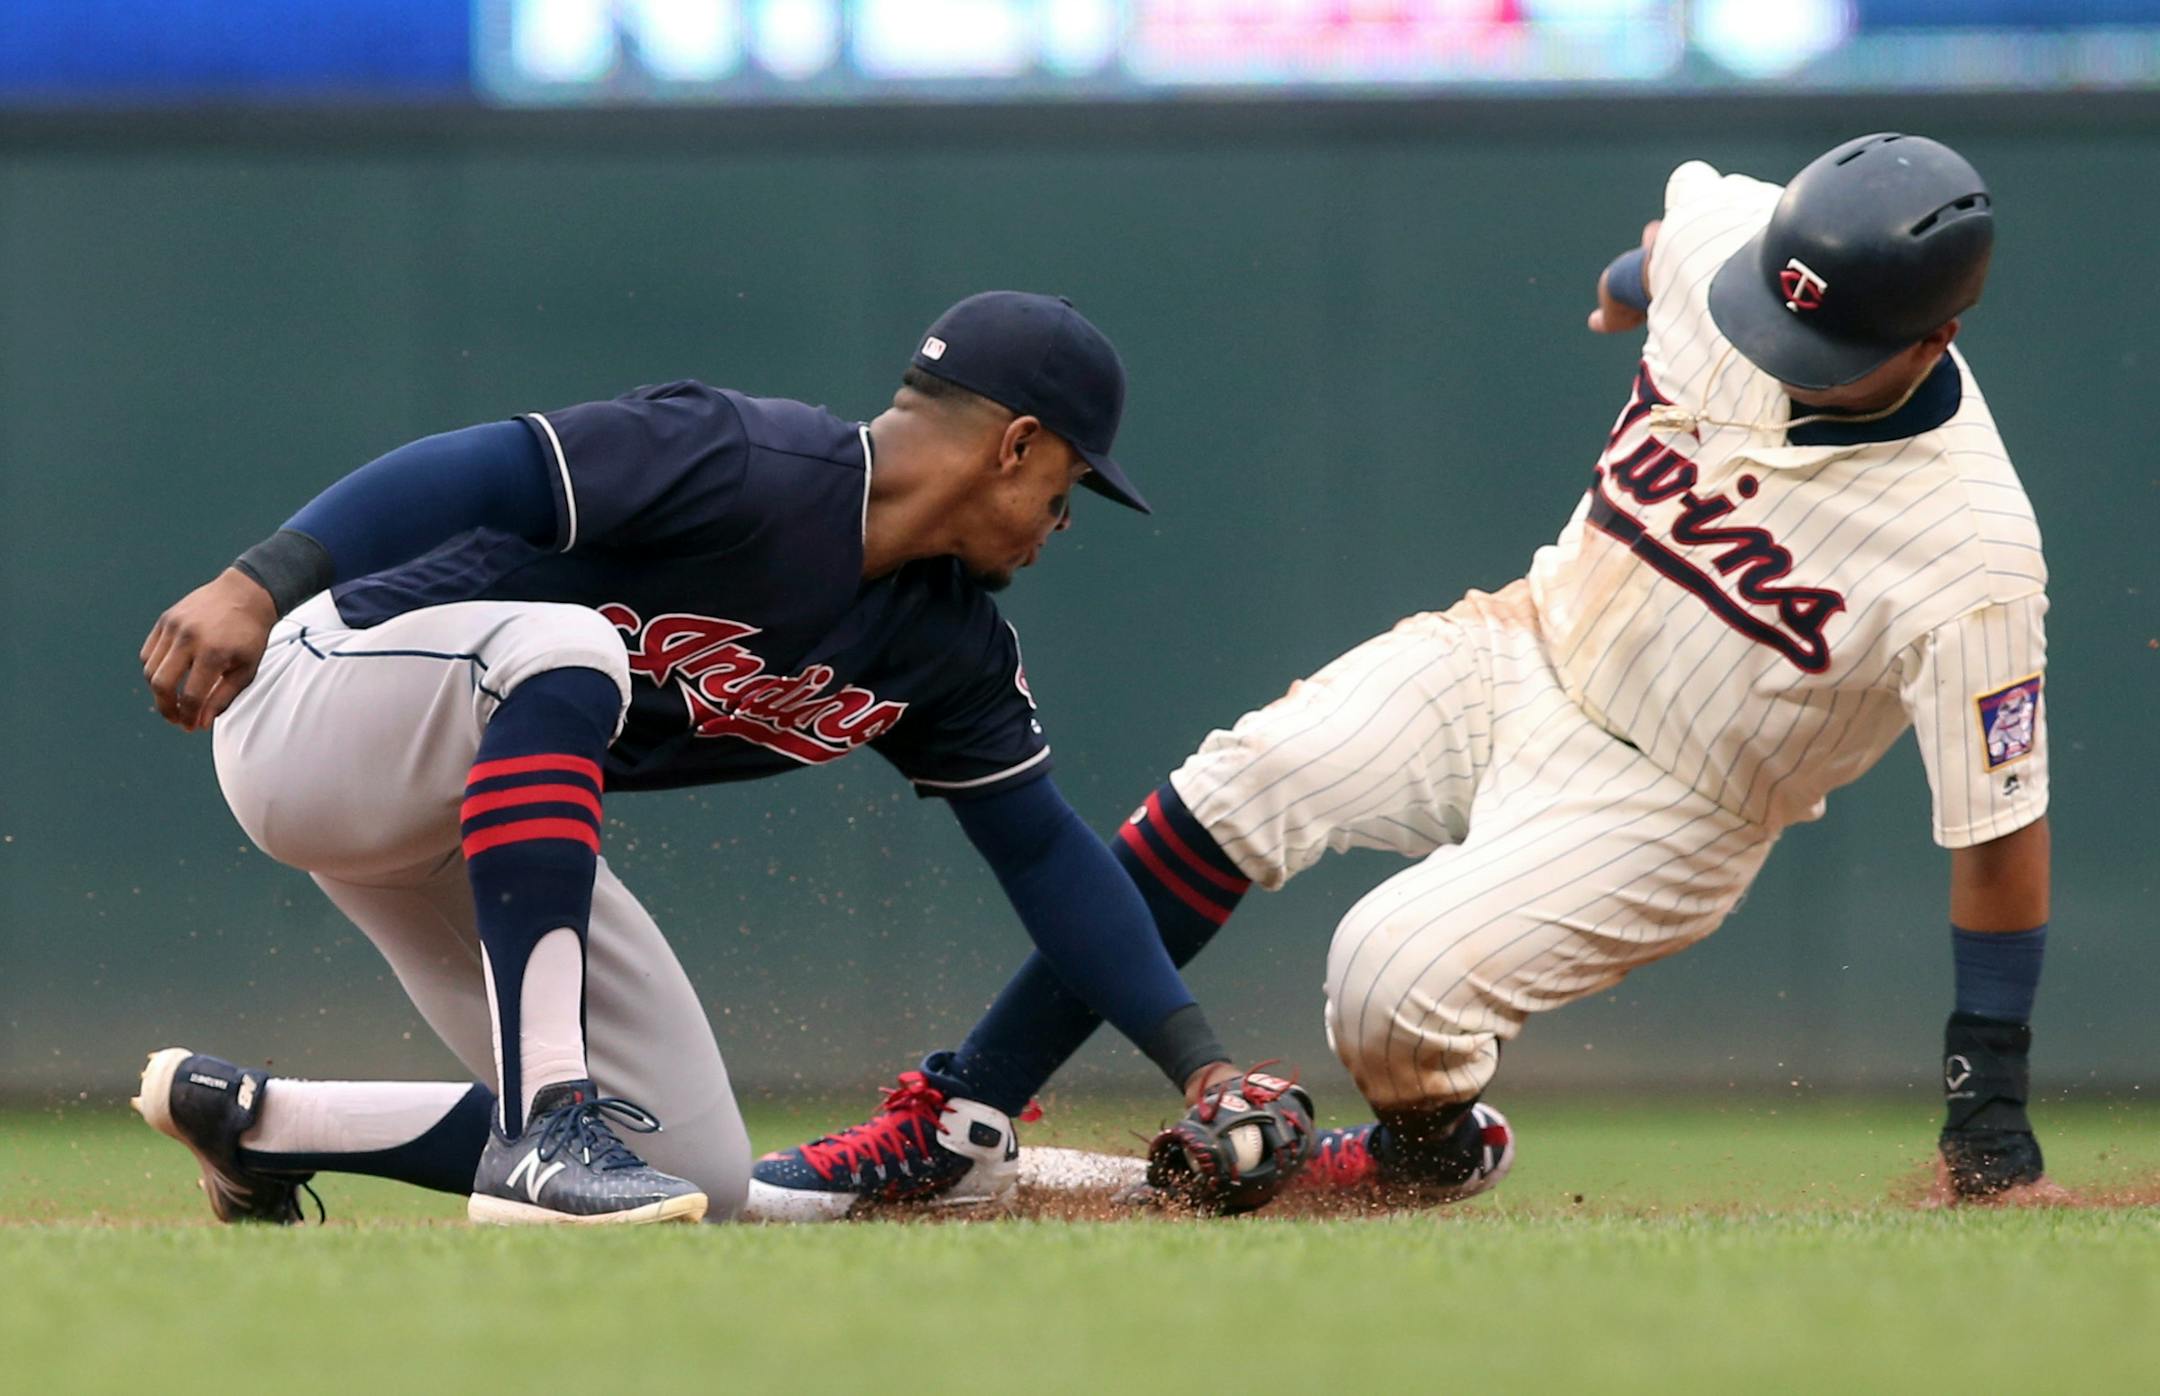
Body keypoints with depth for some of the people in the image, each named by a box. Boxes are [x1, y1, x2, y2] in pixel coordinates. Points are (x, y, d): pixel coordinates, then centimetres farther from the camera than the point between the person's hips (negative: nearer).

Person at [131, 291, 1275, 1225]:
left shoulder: (949, 647, 4)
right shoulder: (750, 465, -24)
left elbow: (1046, 854, 9)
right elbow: (472, 473, -32)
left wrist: (1201, 1069, 3)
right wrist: (255, 586, -44)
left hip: (477, 821, 9)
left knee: (703, 1181, 0)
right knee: (564, 649, -39)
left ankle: (258, 1124, 13)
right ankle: (545, 1126, -39)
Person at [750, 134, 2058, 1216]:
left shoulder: (1972, 555, -29)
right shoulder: (1728, 236, -15)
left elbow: (2004, 822, -21)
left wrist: (1990, 1089, -18)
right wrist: (1630, 283, 34)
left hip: (1661, 814, -5)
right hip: (1531, 647, 5)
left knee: (1394, 977, -25)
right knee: (1239, 784, -16)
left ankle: (1437, 1148, 11)